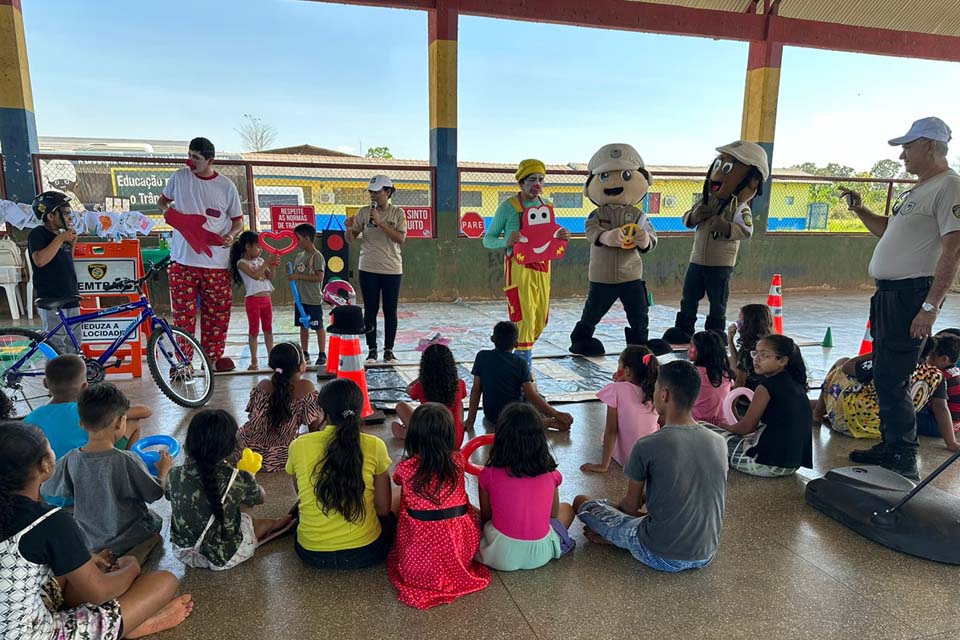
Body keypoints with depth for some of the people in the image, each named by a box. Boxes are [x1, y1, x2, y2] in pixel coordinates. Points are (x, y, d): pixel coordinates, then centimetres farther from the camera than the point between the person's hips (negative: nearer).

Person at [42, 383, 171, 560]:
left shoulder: (71, 460, -15)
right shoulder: (128, 461, -26)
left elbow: (48, 489, 2)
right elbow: (155, 494, -13)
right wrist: (163, 471, 6)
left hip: (88, 541, 4)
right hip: (129, 540, -4)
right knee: (155, 519, 27)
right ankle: (132, 558, 13)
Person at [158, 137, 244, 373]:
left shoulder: (226, 186, 3)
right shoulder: (179, 177, 5)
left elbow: (238, 220, 9)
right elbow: (162, 199, 22)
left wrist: (231, 235, -12)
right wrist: (166, 209, -2)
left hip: (216, 262, 0)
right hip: (183, 260, 0)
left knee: (218, 311, 5)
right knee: (183, 313, 0)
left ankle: (213, 357, 19)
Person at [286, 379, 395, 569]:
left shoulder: (298, 446, -8)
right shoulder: (374, 446, -13)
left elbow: (302, 496, 10)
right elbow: (383, 509, -3)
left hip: (312, 554, 2)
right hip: (365, 553, -1)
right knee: (390, 518, 32)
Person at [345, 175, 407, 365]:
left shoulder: (398, 213, -1)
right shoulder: (364, 212, 3)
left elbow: (401, 238, -14)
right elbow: (350, 239, 3)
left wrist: (380, 223, -20)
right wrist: (349, 229, -19)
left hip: (392, 269, -1)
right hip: (368, 269, 1)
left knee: (390, 312, 5)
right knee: (370, 310, 5)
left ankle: (389, 350, 16)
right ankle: (372, 350, 15)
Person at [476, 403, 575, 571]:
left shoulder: (489, 475, -11)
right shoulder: (551, 474, -8)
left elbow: (485, 518, 2)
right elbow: (554, 513, 8)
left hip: (501, 557, -1)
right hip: (541, 555, 1)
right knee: (566, 509, 26)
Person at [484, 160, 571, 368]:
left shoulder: (547, 206, 10)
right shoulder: (508, 206, -7)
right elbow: (488, 239, -4)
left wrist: (562, 237, -1)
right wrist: (507, 242, -24)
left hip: (542, 267, 6)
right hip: (519, 267, -6)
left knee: (540, 320, 11)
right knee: (524, 317, -13)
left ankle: (522, 350, 34)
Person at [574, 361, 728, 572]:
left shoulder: (647, 446, -20)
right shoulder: (719, 443, -4)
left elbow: (631, 505, -5)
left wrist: (617, 505, 20)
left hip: (661, 557, -5)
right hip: (706, 557, 5)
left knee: (581, 502, 7)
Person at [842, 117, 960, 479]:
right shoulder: (916, 191, 19)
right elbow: (887, 230, 32)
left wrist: (931, 306, -23)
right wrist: (859, 209, 17)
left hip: (912, 293, -10)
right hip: (888, 293, 10)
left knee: (891, 379, -9)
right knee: (885, 377, 14)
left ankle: (904, 461, 2)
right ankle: (891, 447, 26)